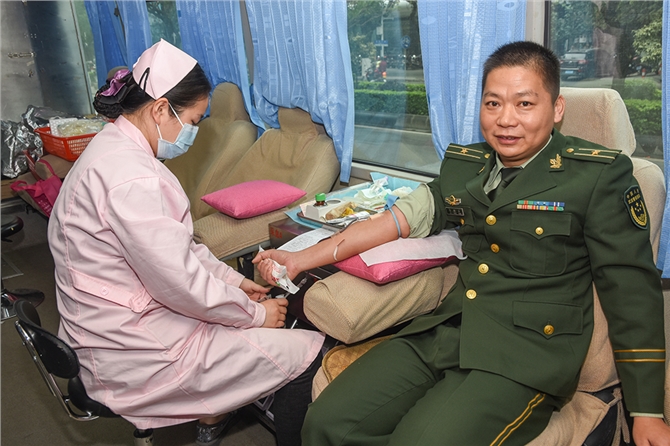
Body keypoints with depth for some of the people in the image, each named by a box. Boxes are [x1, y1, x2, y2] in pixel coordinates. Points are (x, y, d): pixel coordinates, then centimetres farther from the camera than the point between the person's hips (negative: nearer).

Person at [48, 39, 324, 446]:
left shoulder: (113, 149, 7)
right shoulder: (130, 178, -26)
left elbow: (176, 245, 13)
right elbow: (182, 284, -24)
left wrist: (233, 279, 8)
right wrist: (256, 313, -9)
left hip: (118, 323, 11)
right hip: (134, 353, -10)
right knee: (310, 352, -10)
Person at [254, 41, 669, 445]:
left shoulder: (600, 174, -3)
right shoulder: (463, 163, 13)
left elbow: (632, 289, -2)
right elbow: (406, 216, 10)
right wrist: (302, 258, 4)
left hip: (527, 353, -4)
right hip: (444, 330, 5)